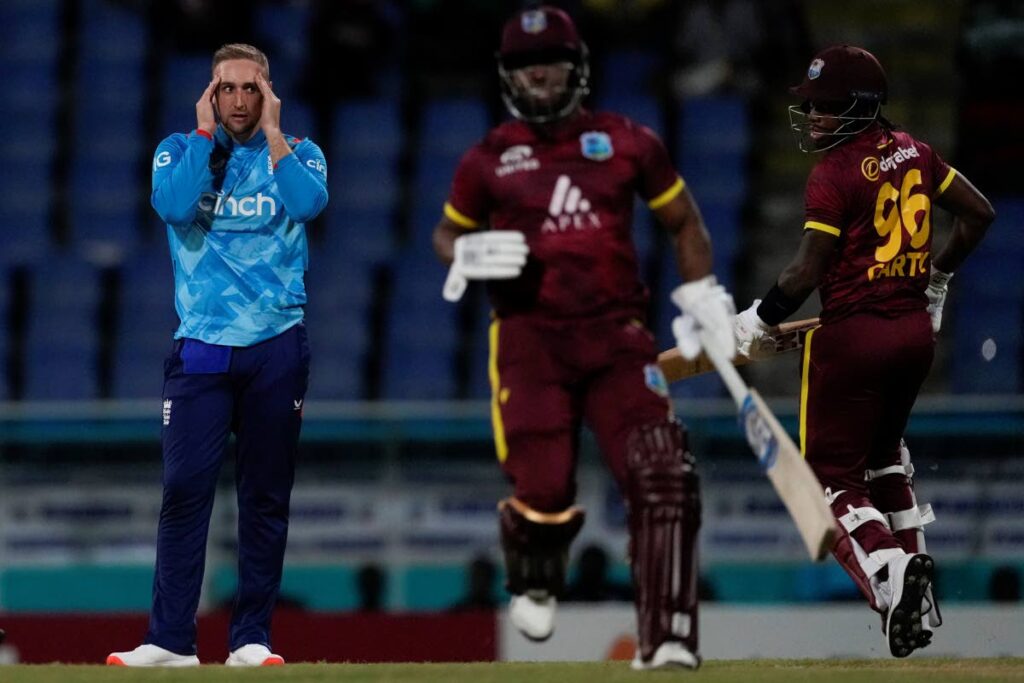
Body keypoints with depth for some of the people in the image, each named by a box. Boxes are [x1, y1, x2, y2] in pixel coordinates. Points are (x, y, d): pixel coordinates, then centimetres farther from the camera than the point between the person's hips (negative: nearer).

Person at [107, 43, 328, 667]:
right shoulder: (180, 150, 10)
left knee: (267, 497, 2)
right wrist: (207, 131, -5)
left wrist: (272, 131, -6)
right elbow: (174, 205, -12)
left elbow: (309, 202, -13)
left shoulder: (298, 153, 10)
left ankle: (253, 637, 7)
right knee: (185, 489, -9)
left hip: (277, 348, 1)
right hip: (200, 350, -1)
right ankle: (171, 639, -7)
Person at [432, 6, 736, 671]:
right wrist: (470, 257, -4)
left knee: (663, 479, -16)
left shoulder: (628, 143, 8)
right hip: (531, 339, -1)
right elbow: (448, 233, 19)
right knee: (543, 492, -11)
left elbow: (683, 221, 18)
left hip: (617, 336, 1)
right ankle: (534, 578, 27)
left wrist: (703, 299, 9)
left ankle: (667, 641, -13)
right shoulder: (489, 160, 7)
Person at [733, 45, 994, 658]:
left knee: (832, 473, 1)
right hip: (917, 329, 7)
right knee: (882, 451, 27)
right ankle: (915, 567, 20)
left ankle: (889, 574, -22)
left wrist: (759, 322, -2)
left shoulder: (836, 174, -15)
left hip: (853, 334, -7)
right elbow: (979, 213, 14)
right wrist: (937, 278, 27)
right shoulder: (912, 153, 6)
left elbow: (808, 272, -17)